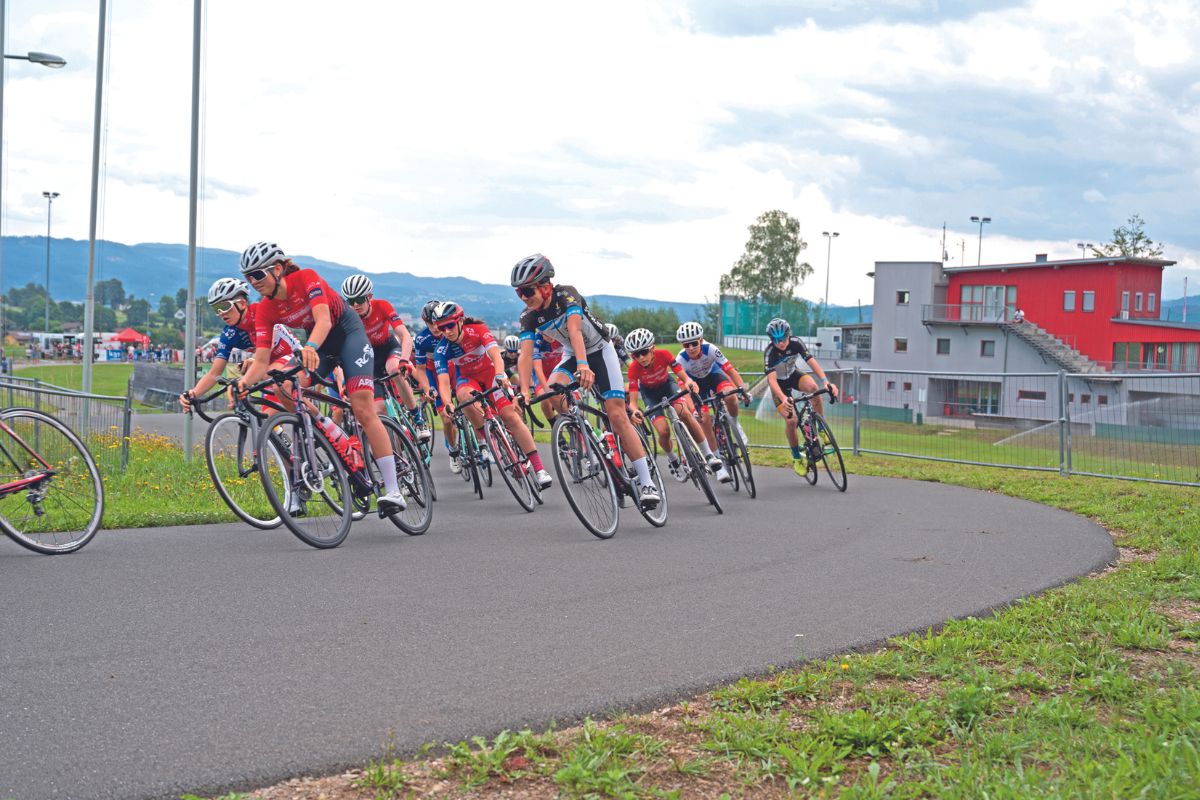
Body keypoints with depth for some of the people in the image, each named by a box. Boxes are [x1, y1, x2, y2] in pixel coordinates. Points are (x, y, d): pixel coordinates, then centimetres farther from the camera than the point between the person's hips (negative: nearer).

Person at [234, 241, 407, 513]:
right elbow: (261, 360, -18)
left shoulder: (306, 278, -27)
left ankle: (393, 491, -19)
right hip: (317, 344, 6)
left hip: (348, 332, -6)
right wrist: (244, 382, -39)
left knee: (363, 410, -18)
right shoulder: (265, 310, -14)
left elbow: (324, 320, -41)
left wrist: (310, 347, -61)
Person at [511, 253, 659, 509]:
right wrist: (524, 392, -38)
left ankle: (646, 482, -12)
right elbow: (525, 355, -22)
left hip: (600, 351, -4)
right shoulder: (529, 316, -14)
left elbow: (575, 329, -45)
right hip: (571, 355, 4)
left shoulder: (566, 295, -28)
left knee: (617, 415, -14)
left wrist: (584, 364, -61)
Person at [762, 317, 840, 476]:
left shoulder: (795, 342, -24)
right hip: (779, 383, -2)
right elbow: (771, 379, -42)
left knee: (812, 386, -33)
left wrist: (826, 382, -47)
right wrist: (783, 399, -59)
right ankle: (797, 457, 7)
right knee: (791, 420, -17)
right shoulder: (769, 352, -32)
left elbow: (811, 362, -32)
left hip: (793, 375, 2)